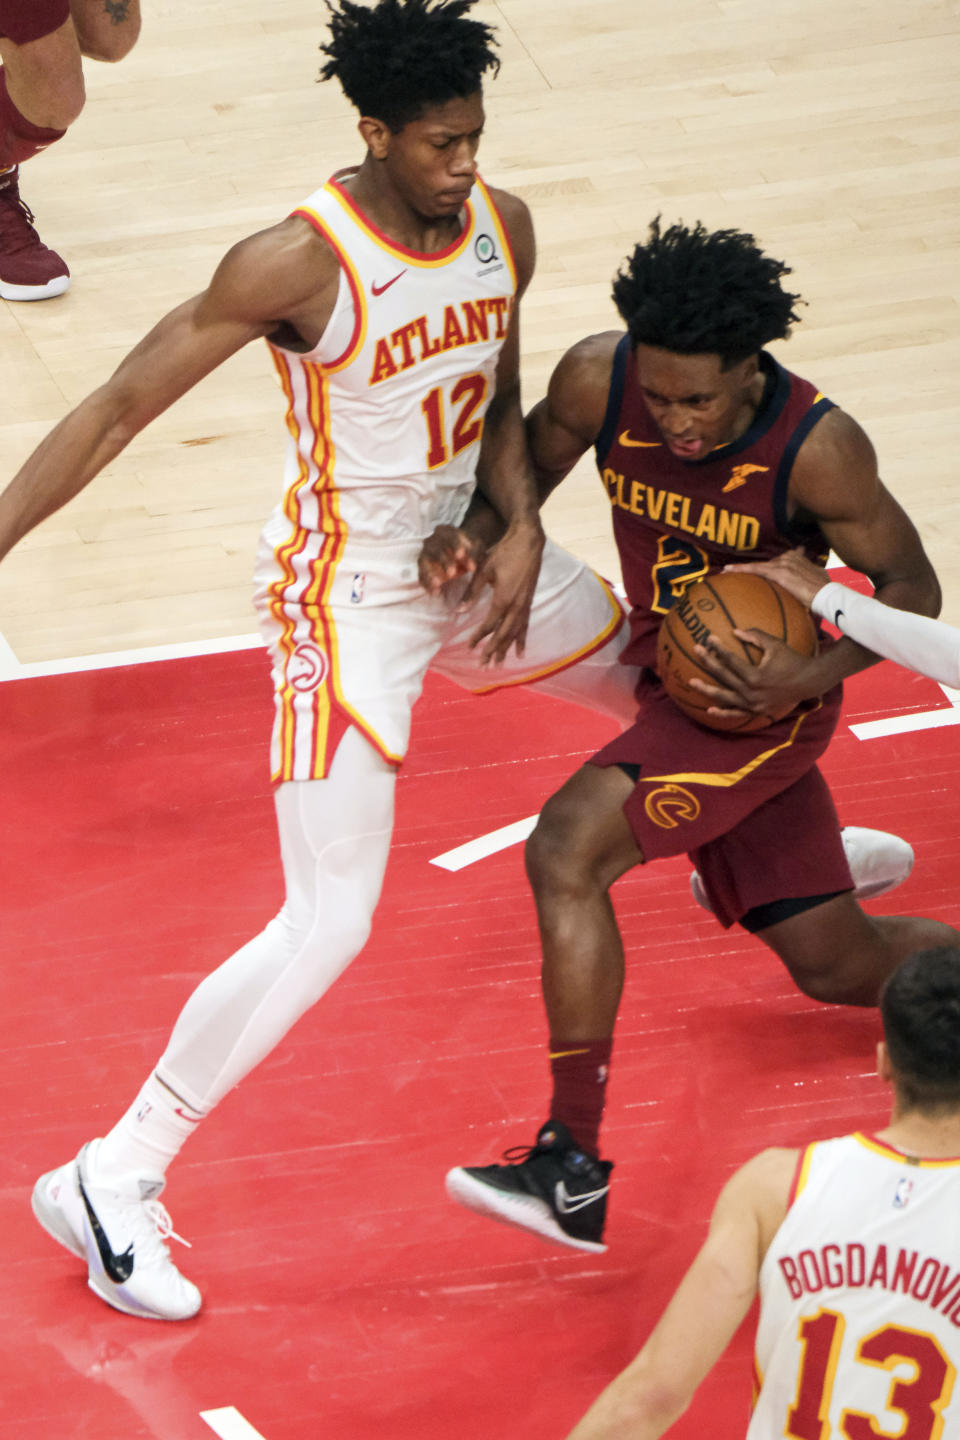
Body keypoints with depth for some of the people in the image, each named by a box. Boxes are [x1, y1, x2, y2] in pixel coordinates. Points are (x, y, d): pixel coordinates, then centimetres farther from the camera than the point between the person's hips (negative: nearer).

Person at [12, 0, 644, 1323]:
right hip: (346, 594, -7)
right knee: (329, 925, -16)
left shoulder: (503, 229, -4)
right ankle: (112, 1182, -8)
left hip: (466, 560, 8)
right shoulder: (299, 263, -25)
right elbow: (120, 409, -21)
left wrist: (523, 532, -5)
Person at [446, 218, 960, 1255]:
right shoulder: (597, 381, -17)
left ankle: (573, 1174, -24)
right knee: (837, 963, 14)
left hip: (765, 698, -6)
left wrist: (821, 671, -29)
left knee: (566, 850, -25)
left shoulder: (816, 449, -27)